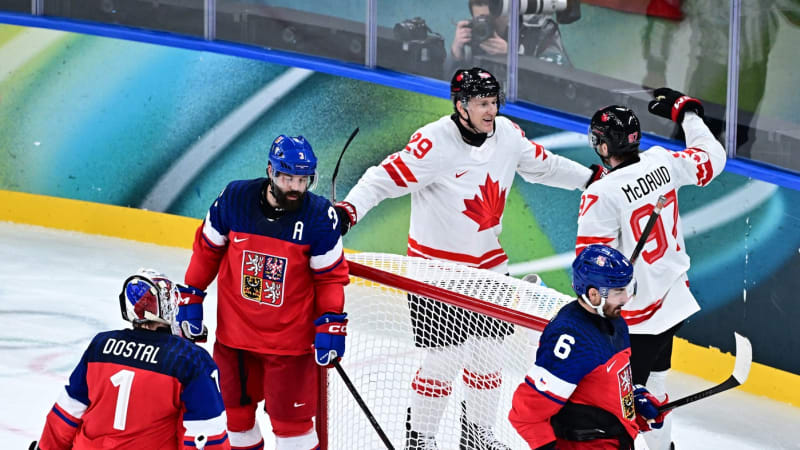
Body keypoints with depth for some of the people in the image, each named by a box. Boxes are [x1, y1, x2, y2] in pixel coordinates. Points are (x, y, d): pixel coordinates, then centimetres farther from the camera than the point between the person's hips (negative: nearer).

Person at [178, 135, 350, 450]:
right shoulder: (234, 198, -12)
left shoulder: (320, 216, -15)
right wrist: (191, 299, 4)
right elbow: (207, 249, 3)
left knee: (290, 417, 0)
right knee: (237, 409, 17)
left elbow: (331, 275, -5)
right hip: (234, 331, 3)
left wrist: (331, 324, -12)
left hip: (289, 338, -3)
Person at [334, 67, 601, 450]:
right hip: (436, 266, -6)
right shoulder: (433, 143, -23)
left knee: (488, 353, 13)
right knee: (442, 361, -4)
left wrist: (595, 178, 19)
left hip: (488, 263, 6)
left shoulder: (507, 134, -3)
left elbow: (542, 165, 14)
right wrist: (350, 208, -42)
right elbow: (386, 177, -26)